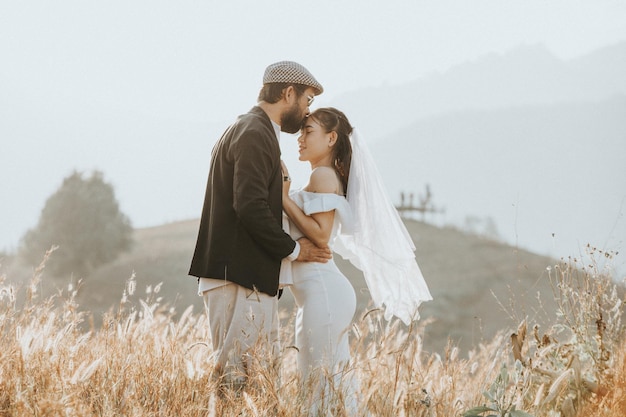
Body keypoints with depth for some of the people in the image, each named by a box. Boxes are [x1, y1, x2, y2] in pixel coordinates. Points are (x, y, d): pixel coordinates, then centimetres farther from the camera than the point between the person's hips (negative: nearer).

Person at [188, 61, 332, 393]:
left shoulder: (248, 130, 21)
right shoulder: (255, 134, -12)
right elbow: (250, 206, -21)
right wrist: (292, 249, -11)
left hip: (251, 277, 11)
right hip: (237, 278, -11)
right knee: (239, 378, -10)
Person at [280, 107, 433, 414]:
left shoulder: (324, 176, -10)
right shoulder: (321, 177, 20)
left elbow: (320, 235, -19)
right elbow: (308, 231, 17)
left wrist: (285, 198, -15)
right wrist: (285, 186, 12)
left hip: (322, 290, -10)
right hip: (317, 292, 10)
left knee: (322, 381, -8)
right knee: (330, 379, 11)